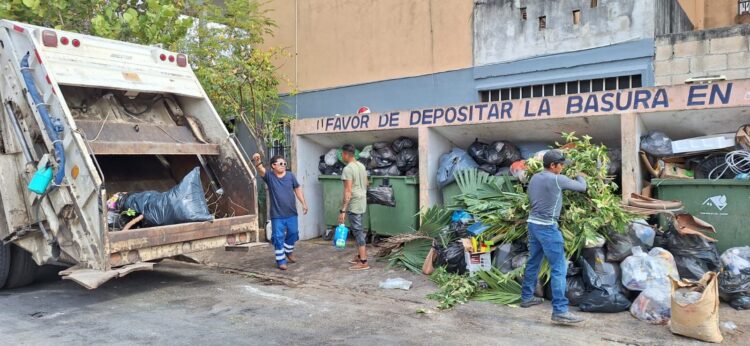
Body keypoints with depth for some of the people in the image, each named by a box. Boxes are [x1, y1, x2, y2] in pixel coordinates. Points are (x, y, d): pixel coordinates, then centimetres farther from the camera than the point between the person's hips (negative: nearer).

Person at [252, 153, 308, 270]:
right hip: (277, 215, -3)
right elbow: (261, 170, -27)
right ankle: (281, 260, 14)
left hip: (291, 213, 3)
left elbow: (297, 189, 8)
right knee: (278, 238, 1)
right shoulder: (269, 177, -8)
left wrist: (304, 203, 5)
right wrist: (257, 161, -49)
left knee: (293, 234, 16)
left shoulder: (290, 175, 0)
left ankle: (289, 251, 42)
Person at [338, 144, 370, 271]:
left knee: (357, 231, -5)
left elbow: (348, 191, -22)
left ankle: (363, 262, -3)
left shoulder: (347, 169, -18)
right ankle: (360, 256, 28)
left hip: (354, 204, -9)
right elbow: (366, 184, 17)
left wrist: (342, 210, -22)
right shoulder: (362, 166, 10)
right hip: (362, 202, 9)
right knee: (359, 230, 18)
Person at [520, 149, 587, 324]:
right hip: (547, 227, -8)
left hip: (533, 223, 9)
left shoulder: (534, 178, 8)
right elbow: (582, 187, -3)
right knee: (559, 268, -5)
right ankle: (560, 311, -7)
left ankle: (526, 297, 31)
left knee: (533, 262, 19)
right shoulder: (557, 179, -15)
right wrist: (580, 176, 17)